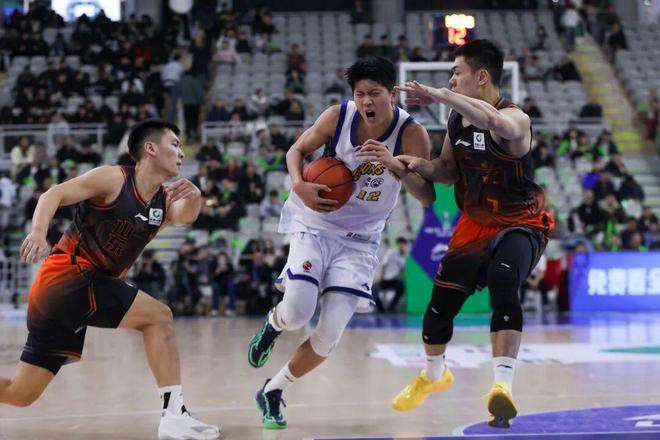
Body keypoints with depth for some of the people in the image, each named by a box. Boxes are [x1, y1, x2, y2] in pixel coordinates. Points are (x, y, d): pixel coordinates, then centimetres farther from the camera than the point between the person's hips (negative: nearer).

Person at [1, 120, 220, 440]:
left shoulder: (164, 201, 12)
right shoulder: (113, 179, -8)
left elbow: (184, 218, -9)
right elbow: (53, 195, -16)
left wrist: (193, 199, -30)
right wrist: (38, 232, -33)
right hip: (67, 276, -8)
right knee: (158, 316, -14)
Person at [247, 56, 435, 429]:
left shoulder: (412, 133, -15)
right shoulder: (338, 116, -13)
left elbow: (428, 197, -20)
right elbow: (298, 150, 3)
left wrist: (394, 164, -36)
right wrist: (299, 185, -18)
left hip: (360, 239, 1)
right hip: (316, 224, -1)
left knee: (330, 336, -7)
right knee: (297, 314, -20)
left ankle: (272, 392, 17)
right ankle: (274, 323, 19)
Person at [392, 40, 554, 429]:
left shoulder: (515, 119, -24)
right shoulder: (457, 121, 0)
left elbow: (496, 122, -50)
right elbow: (449, 171, 13)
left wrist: (439, 96, -50)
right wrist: (421, 165, -9)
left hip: (520, 224, -7)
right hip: (476, 225, 7)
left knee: (502, 282, -35)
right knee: (442, 299, 9)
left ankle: (503, 385, -35)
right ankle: (434, 374, 39)